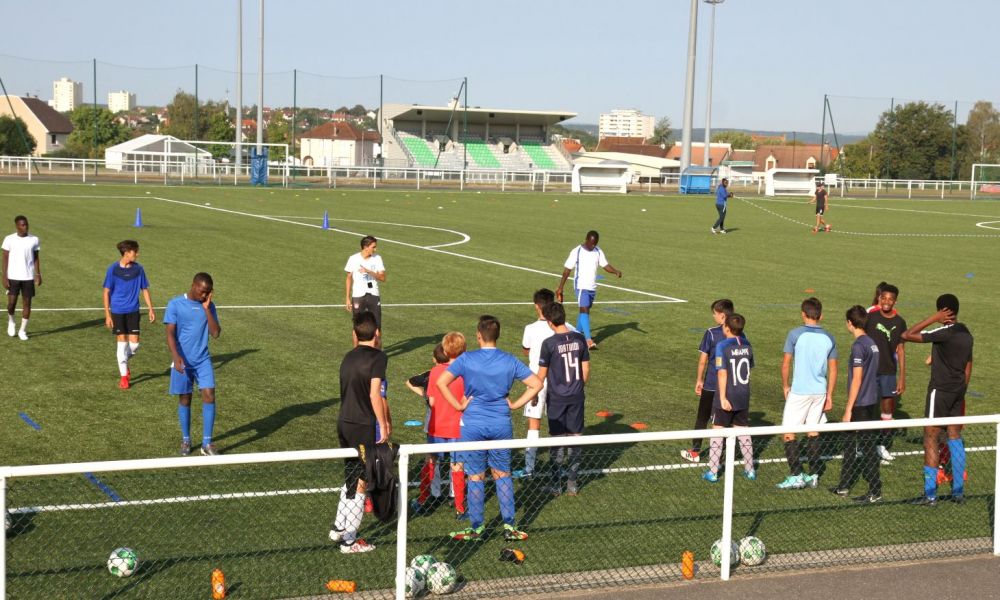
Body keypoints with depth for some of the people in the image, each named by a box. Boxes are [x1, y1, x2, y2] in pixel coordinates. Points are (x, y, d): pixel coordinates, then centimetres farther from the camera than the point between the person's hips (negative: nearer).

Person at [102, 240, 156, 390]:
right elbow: (107, 292, -4)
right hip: (117, 311, -2)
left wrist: (151, 310, 6)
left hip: (133, 311, 3)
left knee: (134, 343, -3)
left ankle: (124, 361, 29)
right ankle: (123, 376, 8)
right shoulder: (113, 269, -8)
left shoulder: (138, 269, 0)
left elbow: (145, 290, 9)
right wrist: (107, 315, -7)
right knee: (122, 342, -3)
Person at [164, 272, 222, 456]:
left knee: (209, 395, -10)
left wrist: (207, 309, -10)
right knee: (185, 399, 6)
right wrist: (176, 356, -24)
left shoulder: (209, 306, 5)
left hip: (203, 360, 2)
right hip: (182, 361, -2)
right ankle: (185, 440, 21)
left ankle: (207, 443, -6)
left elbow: (215, 333, -4)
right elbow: (170, 334, -10)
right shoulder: (175, 304, -5)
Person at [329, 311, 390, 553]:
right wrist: (383, 425, -14)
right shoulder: (378, 357, -12)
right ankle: (349, 540, 8)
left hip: (344, 423, 7)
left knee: (351, 478, 22)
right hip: (363, 427, -7)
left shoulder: (348, 357, 11)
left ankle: (338, 527, 27)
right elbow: (375, 394, -21)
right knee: (361, 483, 3)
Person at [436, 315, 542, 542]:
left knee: (476, 477, 7)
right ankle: (509, 526, 13)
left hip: (473, 425, -2)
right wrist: (514, 404, 2)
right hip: (501, 425, 2)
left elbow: (441, 382, -15)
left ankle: (476, 527, 14)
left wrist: (459, 405, -8)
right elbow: (536, 384, -1)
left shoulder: (466, 359, -7)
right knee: (502, 474, 13)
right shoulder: (509, 361, -1)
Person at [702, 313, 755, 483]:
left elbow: (722, 373, -19)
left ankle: (712, 472, 7)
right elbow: (750, 368, 12)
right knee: (743, 433, 16)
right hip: (743, 399, 5)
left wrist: (723, 398, -19)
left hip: (726, 400, -5)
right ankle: (750, 469, 23)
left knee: (717, 433, 5)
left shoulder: (722, 346, -15)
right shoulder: (747, 346, 2)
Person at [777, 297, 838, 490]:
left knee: (789, 433, 1)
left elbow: (785, 364, -6)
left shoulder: (795, 334, -8)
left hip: (799, 392, -5)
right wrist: (829, 396, 15)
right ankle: (813, 476, 16)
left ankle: (796, 476, -5)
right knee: (813, 432, 15)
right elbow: (833, 370, 8)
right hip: (820, 392, 5)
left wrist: (785, 386, 9)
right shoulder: (828, 338, 5)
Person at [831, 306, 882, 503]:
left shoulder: (858, 346, -17)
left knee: (867, 448, -2)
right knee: (849, 444, 18)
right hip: (872, 403, 9)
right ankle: (844, 486, 26)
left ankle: (875, 492, 5)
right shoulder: (873, 343, 10)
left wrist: (849, 409, -14)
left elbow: (857, 380, -19)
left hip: (861, 405, -9)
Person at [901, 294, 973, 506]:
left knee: (930, 438, -2)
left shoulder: (944, 333, -19)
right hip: (958, 391, 8)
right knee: (955, 436, 15)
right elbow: (968, 368, 15)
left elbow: (907, 335, -21)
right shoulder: (966, 333, 7)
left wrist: (933, 319, -17)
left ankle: (930, 494, -2)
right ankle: (958, 491, 18)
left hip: (940, 390, -8)